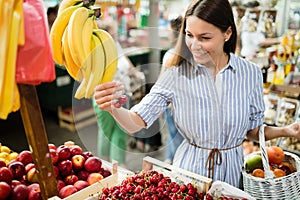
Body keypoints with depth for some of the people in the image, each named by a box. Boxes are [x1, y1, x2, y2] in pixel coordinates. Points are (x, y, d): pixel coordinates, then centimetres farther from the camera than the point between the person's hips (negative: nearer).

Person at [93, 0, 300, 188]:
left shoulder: (250, 73, -9)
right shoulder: (177, 74, -14)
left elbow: (253, 131, 2)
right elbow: (136, 122, -17)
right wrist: (113, 107, -36)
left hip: (232, 172, 2)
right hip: (189, 170, -1)